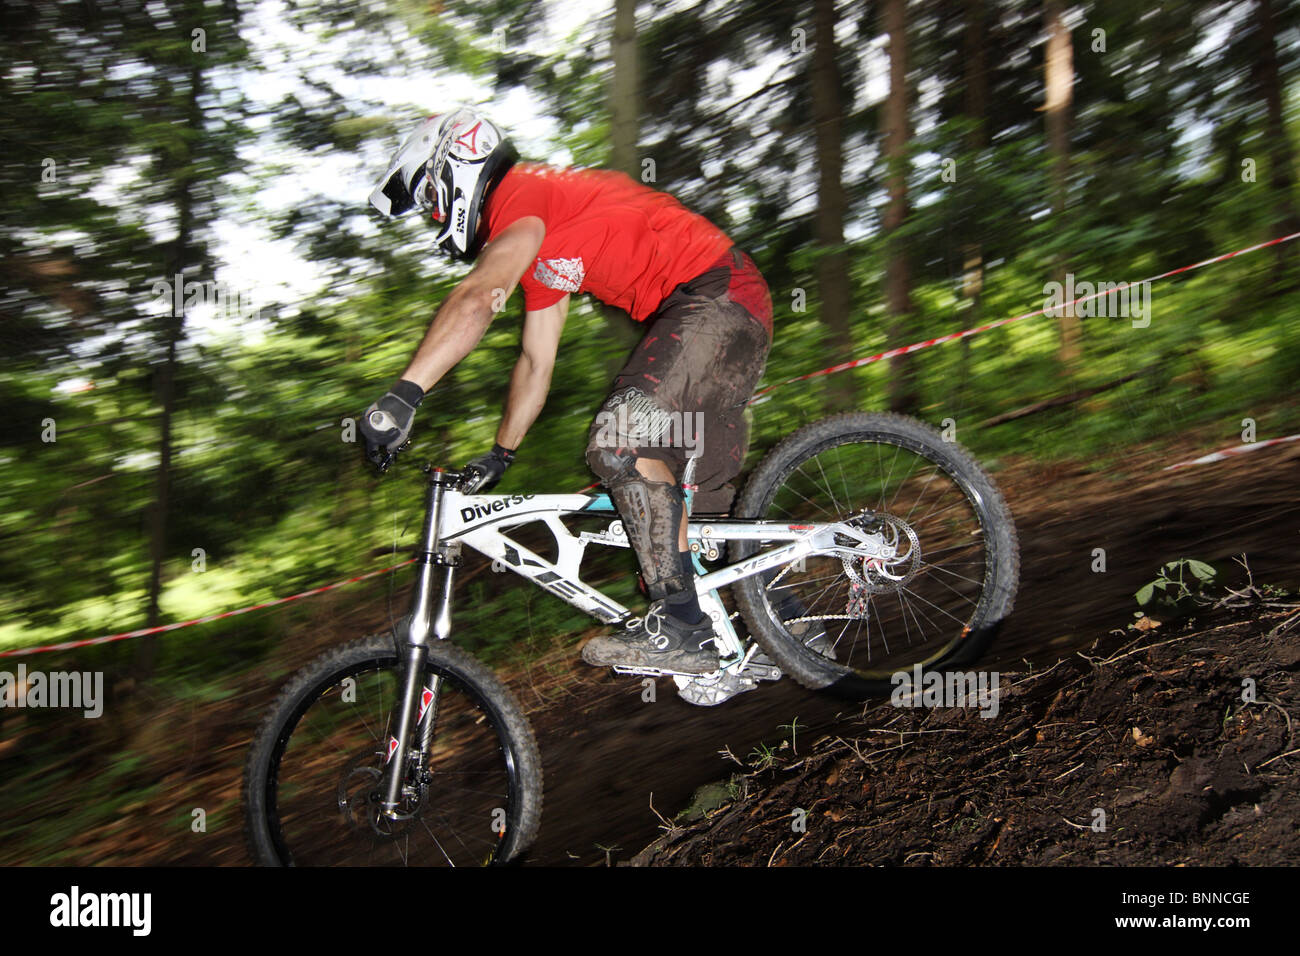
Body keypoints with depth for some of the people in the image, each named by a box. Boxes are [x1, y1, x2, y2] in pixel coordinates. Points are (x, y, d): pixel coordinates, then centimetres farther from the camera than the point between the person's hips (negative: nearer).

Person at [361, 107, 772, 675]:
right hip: (726, 308, 11)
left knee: (621, 446, -21)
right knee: (696, 494, 13)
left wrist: (403, 395, -33)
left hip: (715, 296, -11)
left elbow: (478, 299, -27)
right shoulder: (540, 245, 22)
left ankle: (681, 629, -21)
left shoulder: (521, 194, -9)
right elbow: (536, 362, 26)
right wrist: (498, 458, 27)